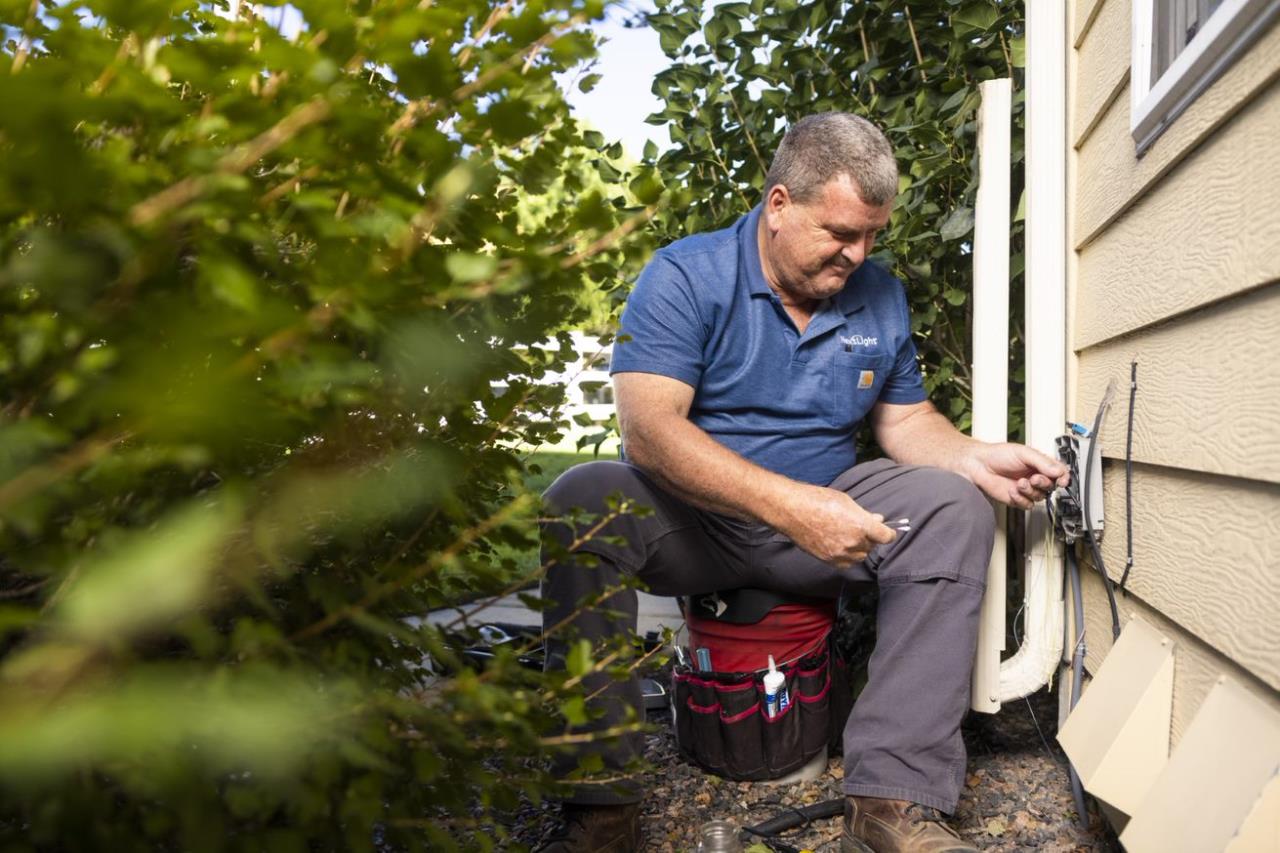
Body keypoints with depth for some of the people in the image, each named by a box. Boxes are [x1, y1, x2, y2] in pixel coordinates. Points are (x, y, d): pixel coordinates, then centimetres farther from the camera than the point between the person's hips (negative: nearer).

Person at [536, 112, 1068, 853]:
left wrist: (977, 459, -11)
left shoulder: (882, 297, 4)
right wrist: (790, 505, -35)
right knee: (582, 500, -31)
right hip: (694, 523, -3)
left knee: (952, 506, -19)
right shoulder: (686, 276, -12)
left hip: (826, 514, 4)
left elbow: (907, 420, 12)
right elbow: (648, 428, -25)